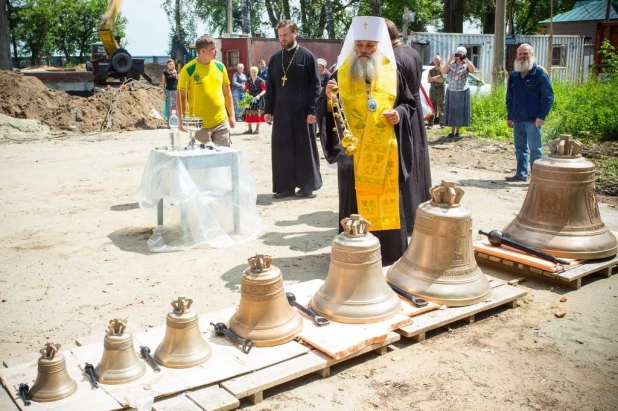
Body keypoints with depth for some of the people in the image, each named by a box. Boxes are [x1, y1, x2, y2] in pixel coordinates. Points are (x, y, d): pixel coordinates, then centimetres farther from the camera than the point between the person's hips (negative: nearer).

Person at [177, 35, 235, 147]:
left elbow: (227, 92, 14)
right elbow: (181, 96, -4)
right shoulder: (188, 69, -7)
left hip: (221, 122, 4)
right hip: (199, 125, -4)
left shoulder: (220, 66, 6)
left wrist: (232, 115, 11)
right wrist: (181, 120, -12)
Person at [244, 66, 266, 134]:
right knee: (249, 113, 4)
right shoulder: (248, 81, 6)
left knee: (258, 113, -6)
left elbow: (264, 90, -8)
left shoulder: (260, 81, -7)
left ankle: (257, 129, 3)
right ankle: (249, 129, 14)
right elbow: (247, 90, 14)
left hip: (258, 99, -4)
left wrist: (259, 95, -22)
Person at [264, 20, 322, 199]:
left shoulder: (307, 56, -3)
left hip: (302, 111, -5)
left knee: (304, 147, 2)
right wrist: (268, 109, 8)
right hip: (281, 111, 5)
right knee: (282, 148, 5)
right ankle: (286, 185, 14)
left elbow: (315, 85, -6)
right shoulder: (275, 58, 12)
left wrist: (312, 110, -13)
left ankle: (307, 185, 12)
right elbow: (270, 86, 14)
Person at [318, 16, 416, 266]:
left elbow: (409, 103, 14)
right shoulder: (341, 73, 2)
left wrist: (399, 113, -8)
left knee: (387, 199, 7)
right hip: (353, 150, -1)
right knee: (355, 200, 2)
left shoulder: (392, 72, 6)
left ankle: (389, 250, 19)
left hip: (385, 150, 2)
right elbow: (324, 109, 1)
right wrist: (328, 98, -20)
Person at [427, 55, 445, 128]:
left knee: (441, 106, -6)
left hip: (441, 89, -4)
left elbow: (442, 79, -12)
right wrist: (437, 77, -10)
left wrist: (433, 79, -5)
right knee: (432, 106, 1)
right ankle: (430, 123, 1)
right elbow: (428, 80, 4)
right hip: (432, 89, 4)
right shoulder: (431, 70, 15)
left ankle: (442, 123, -5)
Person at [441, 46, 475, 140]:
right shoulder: (451, 64, 2)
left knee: (460, 112, 3)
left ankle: (457, 133, 13)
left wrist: (466, 59, -20)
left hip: (462, 92, -1)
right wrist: (450, 59, -16)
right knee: (451, 111, 5)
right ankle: (452, 132, 15)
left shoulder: (466, 64, -2)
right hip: (451, 91, 2)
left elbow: (472, 70, -22)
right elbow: (443, 72, -13)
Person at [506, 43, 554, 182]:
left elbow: (548, 96, -8)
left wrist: (541, 116, -15)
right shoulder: (514, 75, 12)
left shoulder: (539, 73, -5)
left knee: (534, 149, -3)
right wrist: (509, 116, 13)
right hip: (517, 119, 6)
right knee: (520, 148, 12)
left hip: (533, 120, -6)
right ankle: (521, 174, 20)